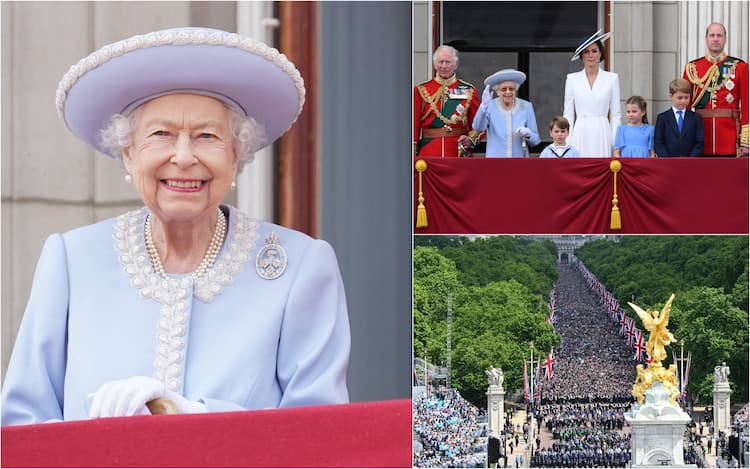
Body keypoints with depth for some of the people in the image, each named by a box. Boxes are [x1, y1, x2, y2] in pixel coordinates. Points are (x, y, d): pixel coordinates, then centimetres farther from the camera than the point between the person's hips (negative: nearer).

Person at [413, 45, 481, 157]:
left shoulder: (468, 91, 8)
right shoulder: (421, 91, 7)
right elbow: (414, 124, 5)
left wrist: (471, 139, -10)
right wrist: (412, 156, -3)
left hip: (460, 154, 0)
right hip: (428, 154, 0)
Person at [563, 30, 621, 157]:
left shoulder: (612, 78, 6)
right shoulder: (572, 79, 8)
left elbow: (615, 114, 6)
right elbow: (568, 114, 10)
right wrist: (567, 144, 3)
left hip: (602, 133, -1)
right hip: (580, 135, 1)